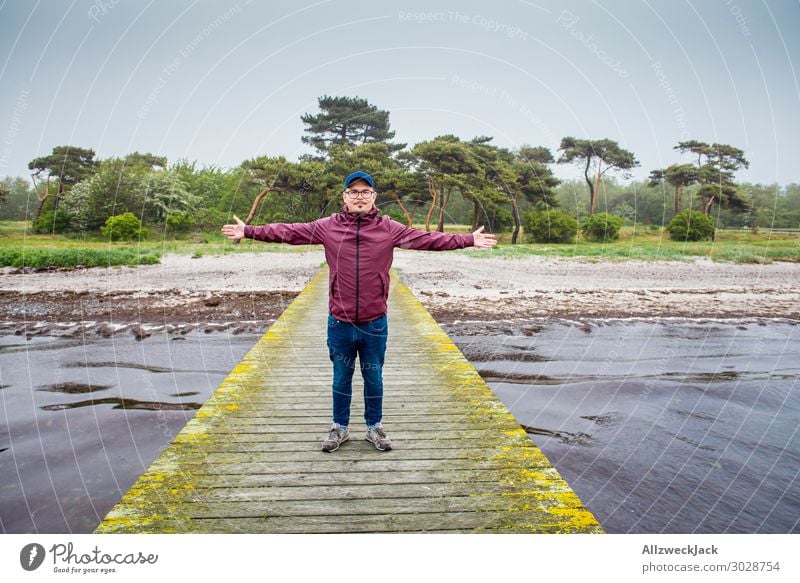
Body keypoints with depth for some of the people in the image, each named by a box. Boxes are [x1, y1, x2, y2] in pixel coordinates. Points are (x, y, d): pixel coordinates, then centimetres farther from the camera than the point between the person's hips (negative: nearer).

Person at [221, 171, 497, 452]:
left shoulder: (389, 228, -3)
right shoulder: (327, 226, -2)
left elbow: (427, 239, -4)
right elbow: (288, 232, 1)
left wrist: (468, 239, -7)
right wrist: (248, 231, 0)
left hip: (375, 323, 0)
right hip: (339, 323, 0)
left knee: (373, 378, 15)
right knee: (341, 379, 16)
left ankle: (374, 427, 35)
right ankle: (340, 428, 35)